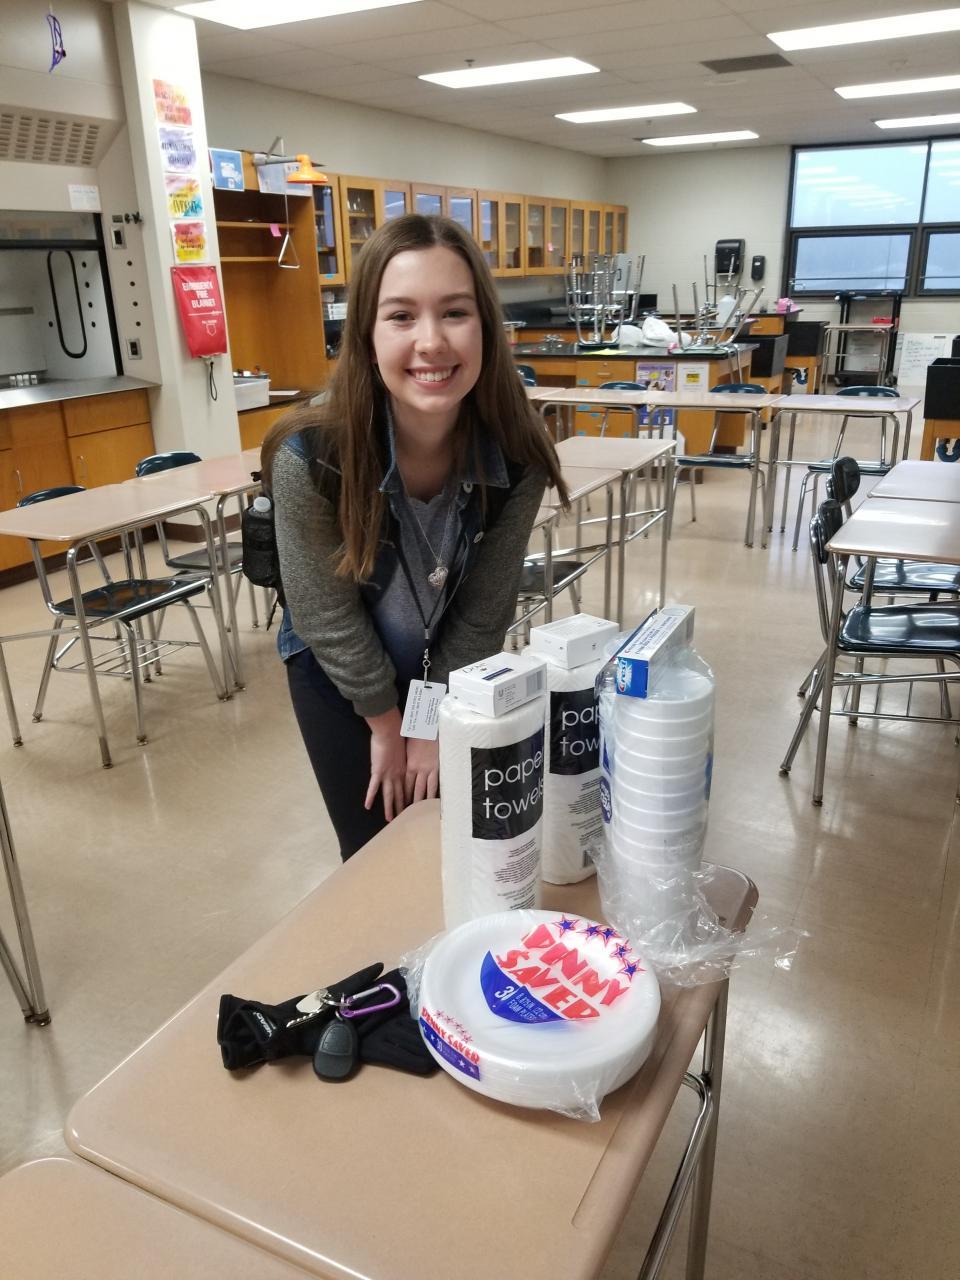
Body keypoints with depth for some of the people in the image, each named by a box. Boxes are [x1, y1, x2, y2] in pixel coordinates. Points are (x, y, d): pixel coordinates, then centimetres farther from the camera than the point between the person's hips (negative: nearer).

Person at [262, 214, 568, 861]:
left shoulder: (516, 453, -26)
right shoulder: (311, 457, -32)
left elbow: (485, 608, -14)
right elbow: (328, 617, -19)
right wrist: (385, 720, -8)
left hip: (455, 667, 2)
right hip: (340, 675, -2)